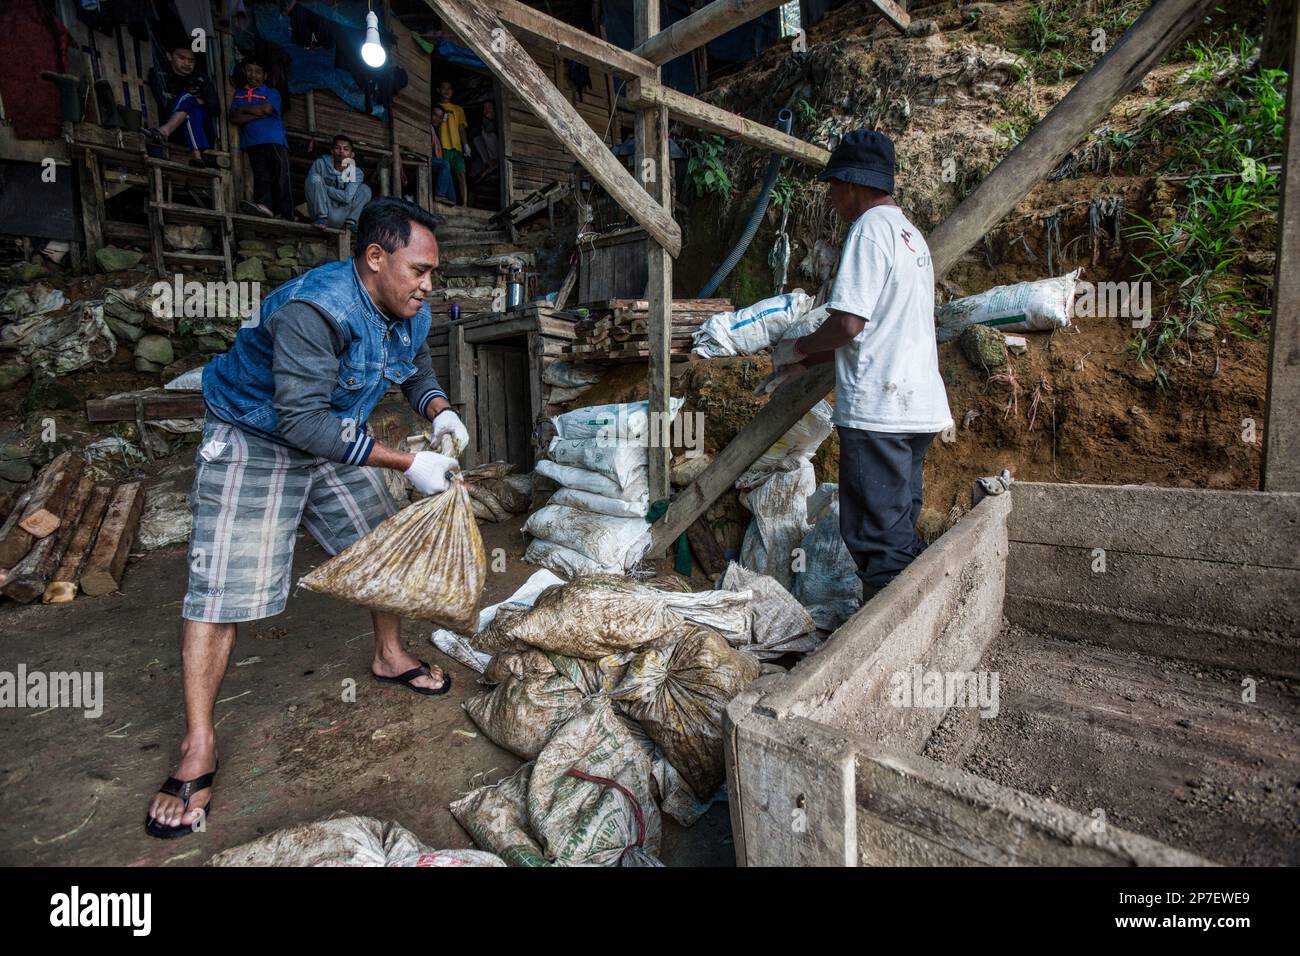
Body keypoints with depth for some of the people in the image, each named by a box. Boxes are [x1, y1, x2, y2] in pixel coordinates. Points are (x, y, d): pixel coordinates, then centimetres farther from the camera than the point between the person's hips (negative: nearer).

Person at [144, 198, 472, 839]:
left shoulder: (410, 315, -7)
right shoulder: (314, 310, -32)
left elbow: (418, 374, 12)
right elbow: (304, 420, -34)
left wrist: (440, 413, -11)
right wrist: (407, 463, -34)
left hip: (334, 443, 8)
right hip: (252, 441, -7)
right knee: (222, 583, -8)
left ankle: (389, 655, 33)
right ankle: (198, 747, 4)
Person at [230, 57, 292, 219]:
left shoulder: (271, 93, 15)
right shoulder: (239, 95, 24)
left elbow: (267, 109, -5)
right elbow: (234, 118, 9)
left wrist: (244, 109, 7)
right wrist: (258, 114, -3)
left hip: (274, 140, -3)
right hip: (252, 143, 3)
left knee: (281, 176, -16)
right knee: (261, 175, -14)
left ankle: (286, 215, -23)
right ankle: (264, 204, -33)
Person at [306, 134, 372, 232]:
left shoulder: (357, 172, -4)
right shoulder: (321, 163, -5)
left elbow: (348, 197, -17)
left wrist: (325, 188, -15)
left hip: (339, 219, 2)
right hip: (321, 211, -1)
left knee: (365, 189, -7)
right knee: (316, 178, -23)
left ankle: (351, 222, -12)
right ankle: (321, 218, -18)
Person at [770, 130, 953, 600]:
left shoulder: (871, 228, -9)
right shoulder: (909, 233, 22)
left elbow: (848, 323, -18)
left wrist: (797, 348, 1)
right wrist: (805, 363, 22)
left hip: (877, 408, -10)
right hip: (918, 405, 10)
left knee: (878, 541, -4)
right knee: (901, 533, 16)